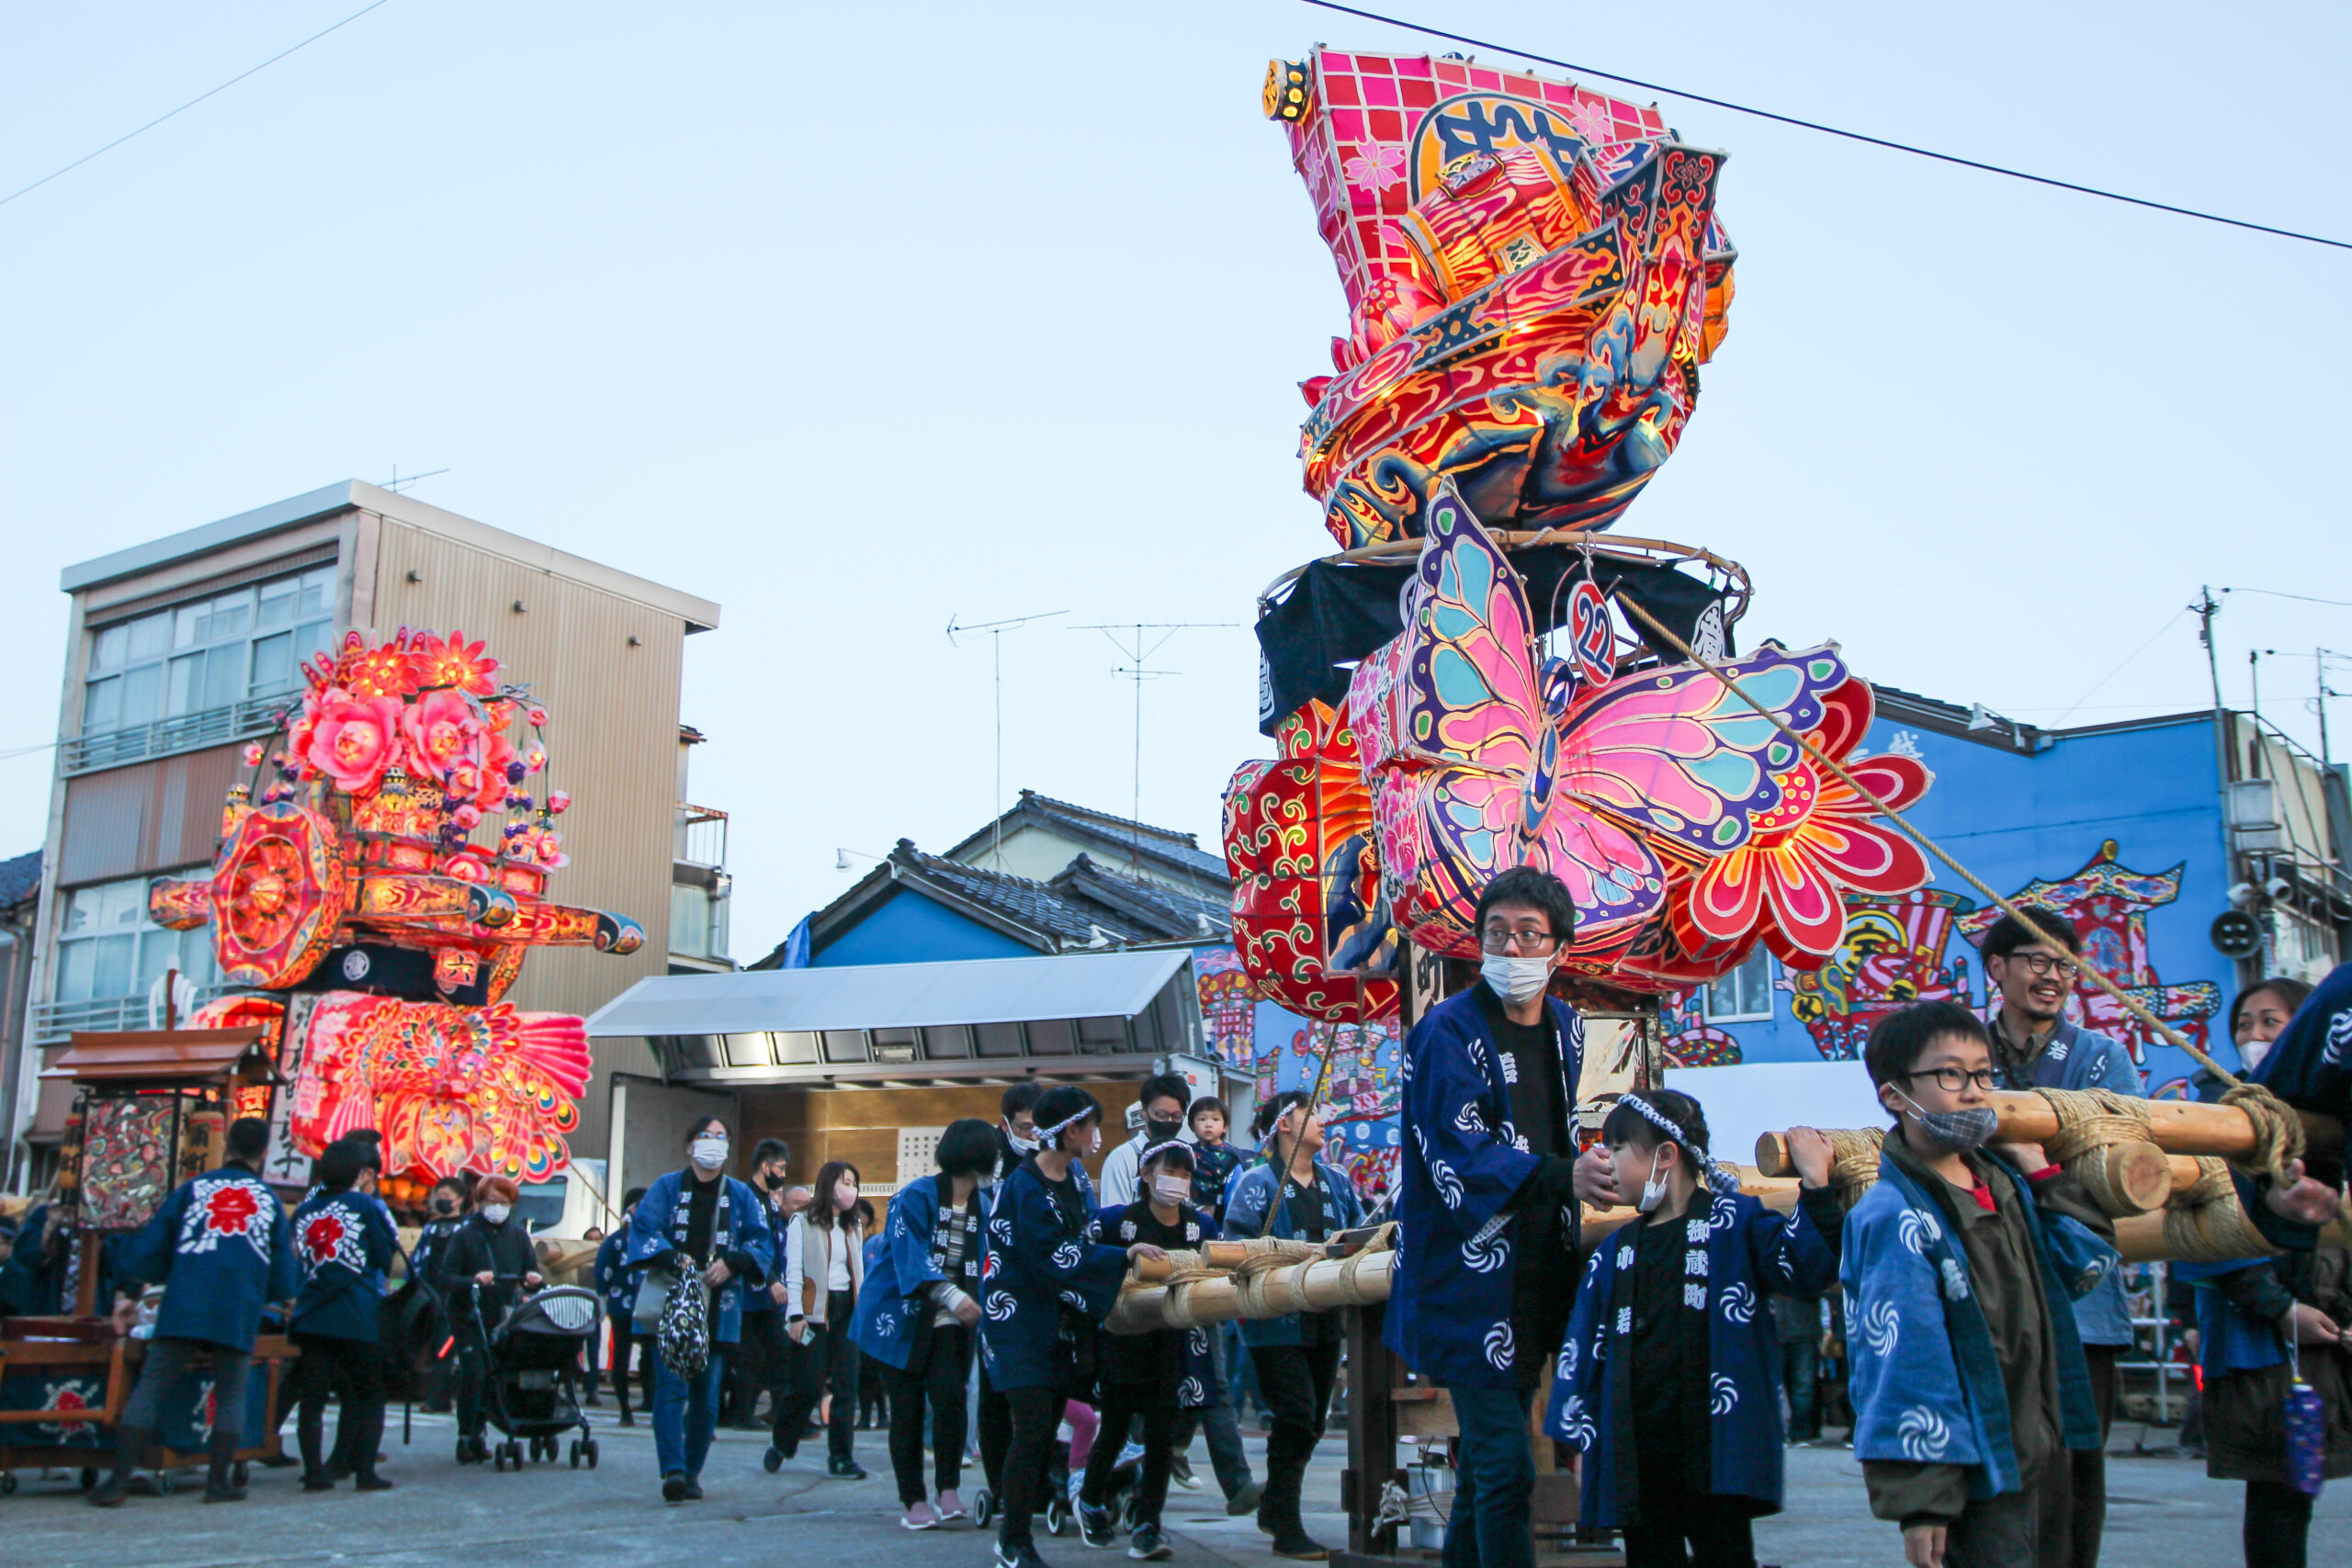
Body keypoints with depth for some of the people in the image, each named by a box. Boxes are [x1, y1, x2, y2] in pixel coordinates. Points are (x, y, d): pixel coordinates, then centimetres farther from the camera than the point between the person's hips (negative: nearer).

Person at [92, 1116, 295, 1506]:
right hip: (239, 1316, 0)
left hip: (183, 1311, 0)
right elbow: (283, 1284, 13)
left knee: (149, 1389, 4)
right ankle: (218, 1481, 6)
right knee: (231, 1396, 12)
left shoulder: (192, 1189, 12)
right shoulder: (270, 1201, 14)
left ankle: (118, 1479, -3)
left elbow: (139, 1258, 9)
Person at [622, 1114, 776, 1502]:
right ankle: (672, 1470, -18)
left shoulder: (741, 1195, 12)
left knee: (706, 1394, 3)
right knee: (671, 1387, -14)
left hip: (718, 1309, 2)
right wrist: (672, 1259, -21)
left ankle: (692, 1473, 13)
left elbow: (763, 1241, 8)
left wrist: (732, 1262, -11)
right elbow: (642, 1230, -4)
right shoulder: (666, 1187, 7)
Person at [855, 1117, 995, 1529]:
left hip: (946, 1324, 3)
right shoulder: (916, 1196, -12)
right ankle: (913, 1502, 10)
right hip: (899, 1318, -3)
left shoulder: (983, 1206, 7)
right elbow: (910, 1255, -24)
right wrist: (950, 1294, -37)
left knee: (950, 1398, -16)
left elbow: (983, 1263, 7)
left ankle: (948, 1489, -1)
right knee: (907, 1409, -2)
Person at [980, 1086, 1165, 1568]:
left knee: (1048, 1426, 9)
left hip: (1061, 1317, 8)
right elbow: (1054, 1258, -21)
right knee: (1033, 1428, -10)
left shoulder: (1075, 1176, 8)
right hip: (1020, 1316, -8)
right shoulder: (1025, 1187, -18)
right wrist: (1123, 1256, -21)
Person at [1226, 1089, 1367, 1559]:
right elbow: (1238, 1246, -11)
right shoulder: (1256, 1182, -5)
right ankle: (1286, 1527, 0)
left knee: (1311, 1420, 13)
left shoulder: (1335, 1182, 14)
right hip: (1279, 1321, -6)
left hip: (1325, 1320, 7)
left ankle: (1273, 1506, 32)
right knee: (1297, 1419, -10)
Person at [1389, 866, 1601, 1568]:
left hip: (1539, 1275, 7)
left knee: (1485, 1455, 16)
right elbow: (1460, 1155, -23)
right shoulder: (1446, 1031, -13)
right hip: (1470, 1280, -7)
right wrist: (1562, 1177, -35)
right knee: (1504, 1465, -8)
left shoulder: (1565, 1028, 10)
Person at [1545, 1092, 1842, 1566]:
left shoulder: (1734, 1223, 1)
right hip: (1636, 1459, 5)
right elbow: (1586, 1349, 14)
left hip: (1716, 1451, -5)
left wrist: (1816, 1184, -21)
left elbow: (1810, 1268, -12)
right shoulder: (1615, 1252, 14)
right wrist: (1584, 1440, 9)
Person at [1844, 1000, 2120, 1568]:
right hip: (1977, 1473, -8)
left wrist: (2042, 1174, 5)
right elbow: (1901, 1364, -20)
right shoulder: (1896, 1219, -19)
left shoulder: (2005, 1179, 6)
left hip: (2038, 1452, 8)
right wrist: (1921, 1500, -20)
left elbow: (2086, 1266, 16)